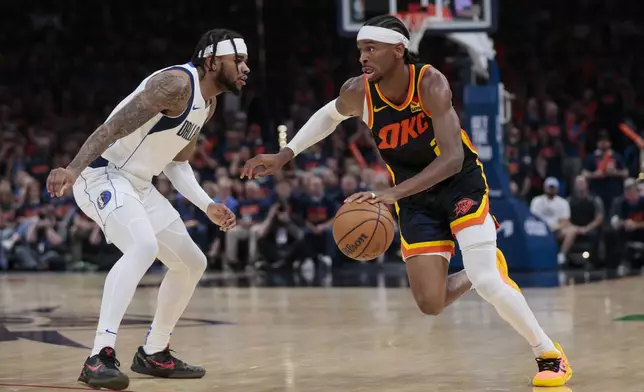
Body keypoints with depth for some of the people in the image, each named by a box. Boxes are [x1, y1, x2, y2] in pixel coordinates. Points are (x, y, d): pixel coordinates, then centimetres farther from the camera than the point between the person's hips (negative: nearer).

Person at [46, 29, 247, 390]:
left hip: (138, 184, 10)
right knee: (144, 246, -34)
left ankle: (154, 354, 27)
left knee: (192, 263, 13)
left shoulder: (209, 103, 12)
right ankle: (100, 358, -36)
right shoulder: (178, 83, -19)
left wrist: (208, 206, 13)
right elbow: (115, 126, -26)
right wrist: (74, 168, -36)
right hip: (103, 175, -10)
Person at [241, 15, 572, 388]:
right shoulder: (358, 92, -15)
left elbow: (453, 158, -36)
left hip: (462, 183, -4)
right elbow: (329, 116, 11)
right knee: (430, 304, -7)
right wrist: (285, 155, 3)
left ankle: (550, 354, -1)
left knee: (486, 279, -21)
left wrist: (392, 193, -46)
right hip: (417, 198, 4)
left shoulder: (430, 83, -27)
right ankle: (475, 272, 28)